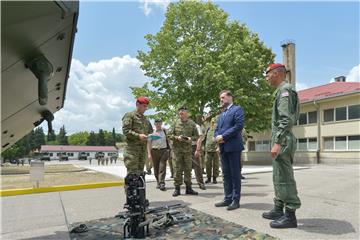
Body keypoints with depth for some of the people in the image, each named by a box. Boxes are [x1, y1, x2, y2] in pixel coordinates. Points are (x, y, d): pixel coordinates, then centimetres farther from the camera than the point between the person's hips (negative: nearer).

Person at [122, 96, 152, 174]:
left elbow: (150, 131, 25)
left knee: (140, 172, 10)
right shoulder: (129, 115, -1)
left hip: (143, 149, 7)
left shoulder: (145, 119, 20)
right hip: (131, 148, -7)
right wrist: (138, 136, -21)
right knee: (132, 172, -8)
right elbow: (125, 130, -11)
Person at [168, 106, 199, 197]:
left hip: (188, 149, 1)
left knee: (188, 169, 7)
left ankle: (188, 188, 17)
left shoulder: (192, 124, 4)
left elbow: (196, 136, 7)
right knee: (177, 169, 1)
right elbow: (170, 135, 4)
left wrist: (191, 138, -14)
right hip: (177, 149, -1)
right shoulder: (175, 123, 3)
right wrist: (177, 137, -14)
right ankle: (177, 188, 10)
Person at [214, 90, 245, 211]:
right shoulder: (221, 114, 24)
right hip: (223, 147, 8)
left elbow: (239, 126, -14)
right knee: (226, 174, 10)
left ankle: (235, 200, 6)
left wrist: (223, 136, -14)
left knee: (235, 174, -1)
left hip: (233, 146, -7)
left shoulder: (237, 109, 0)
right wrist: (217, 137, -4)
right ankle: (228, 198, 17)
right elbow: (217, 129, 20)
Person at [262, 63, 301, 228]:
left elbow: (286, 119, -21)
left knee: (284, 178, -5)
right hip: (280, 140, 10)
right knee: (279, 177, 15)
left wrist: (277, 142, -25)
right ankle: (278, 210, 25)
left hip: (282, 140, -10)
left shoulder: (285, 90, -11)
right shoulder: (282, 91, 20)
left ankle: (290, 216, 4)